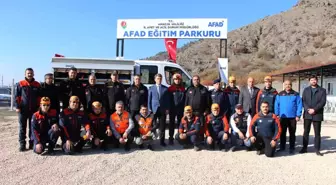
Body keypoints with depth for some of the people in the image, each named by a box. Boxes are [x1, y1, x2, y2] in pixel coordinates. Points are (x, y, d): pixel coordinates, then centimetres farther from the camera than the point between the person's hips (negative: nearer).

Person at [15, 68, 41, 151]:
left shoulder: (37, 85, 7)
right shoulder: (20, 84, 2)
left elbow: (39, 97, 9)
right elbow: (17, 96, 1)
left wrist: (38, 107, 1)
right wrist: (17, 107, -6)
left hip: (34, 109, 1)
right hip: (23, 109, -1)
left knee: (33, 127, 7)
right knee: (22, 127, 4)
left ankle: (32, 143, 14)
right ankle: (22, 144, 8)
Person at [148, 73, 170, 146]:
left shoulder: (165, 88, 9)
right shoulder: (151, 88, 8)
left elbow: (168, 99, 8)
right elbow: (149, 99, 6)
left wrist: (167, 109, 0)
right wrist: (149, 109, -2)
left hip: (163, 109, 1)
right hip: (154, 109, -1)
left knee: (162, 126, 4)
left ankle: (162, 141, 12)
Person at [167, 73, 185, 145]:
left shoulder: (182, 88, 7)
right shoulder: (170, 88, 0)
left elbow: (184, 98, 7)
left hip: (180, 109, 2)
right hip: (172, 108, -2)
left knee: (180, 123, 8)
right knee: (172, 123, 3)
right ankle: (171, 138, 8)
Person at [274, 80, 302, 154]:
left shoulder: (296, 94, 2)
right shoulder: (280, 94, 4)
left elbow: (299, 105, -2)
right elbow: (276, 105, 4)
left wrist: (298, 115, -8)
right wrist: (277, 114, -3)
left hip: (292, 117, -1)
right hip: (282, 117, 1)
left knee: (292, 133, 7)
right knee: (282, 133, 9)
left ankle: (292, 148, 15)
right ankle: (282, 147, 18)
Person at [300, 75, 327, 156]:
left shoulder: (322, 90, 5)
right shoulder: (306, 90, 12)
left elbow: (323, 102, -5)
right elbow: (303, 101, 3)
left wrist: (314, 109, -15)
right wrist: (308, 109, -14)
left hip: (317, 114, -2)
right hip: (307, 114, 2)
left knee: (317, 133, 3)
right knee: (306, 132, 6)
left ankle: (317, 150, 10)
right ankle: (304, 148, 16)